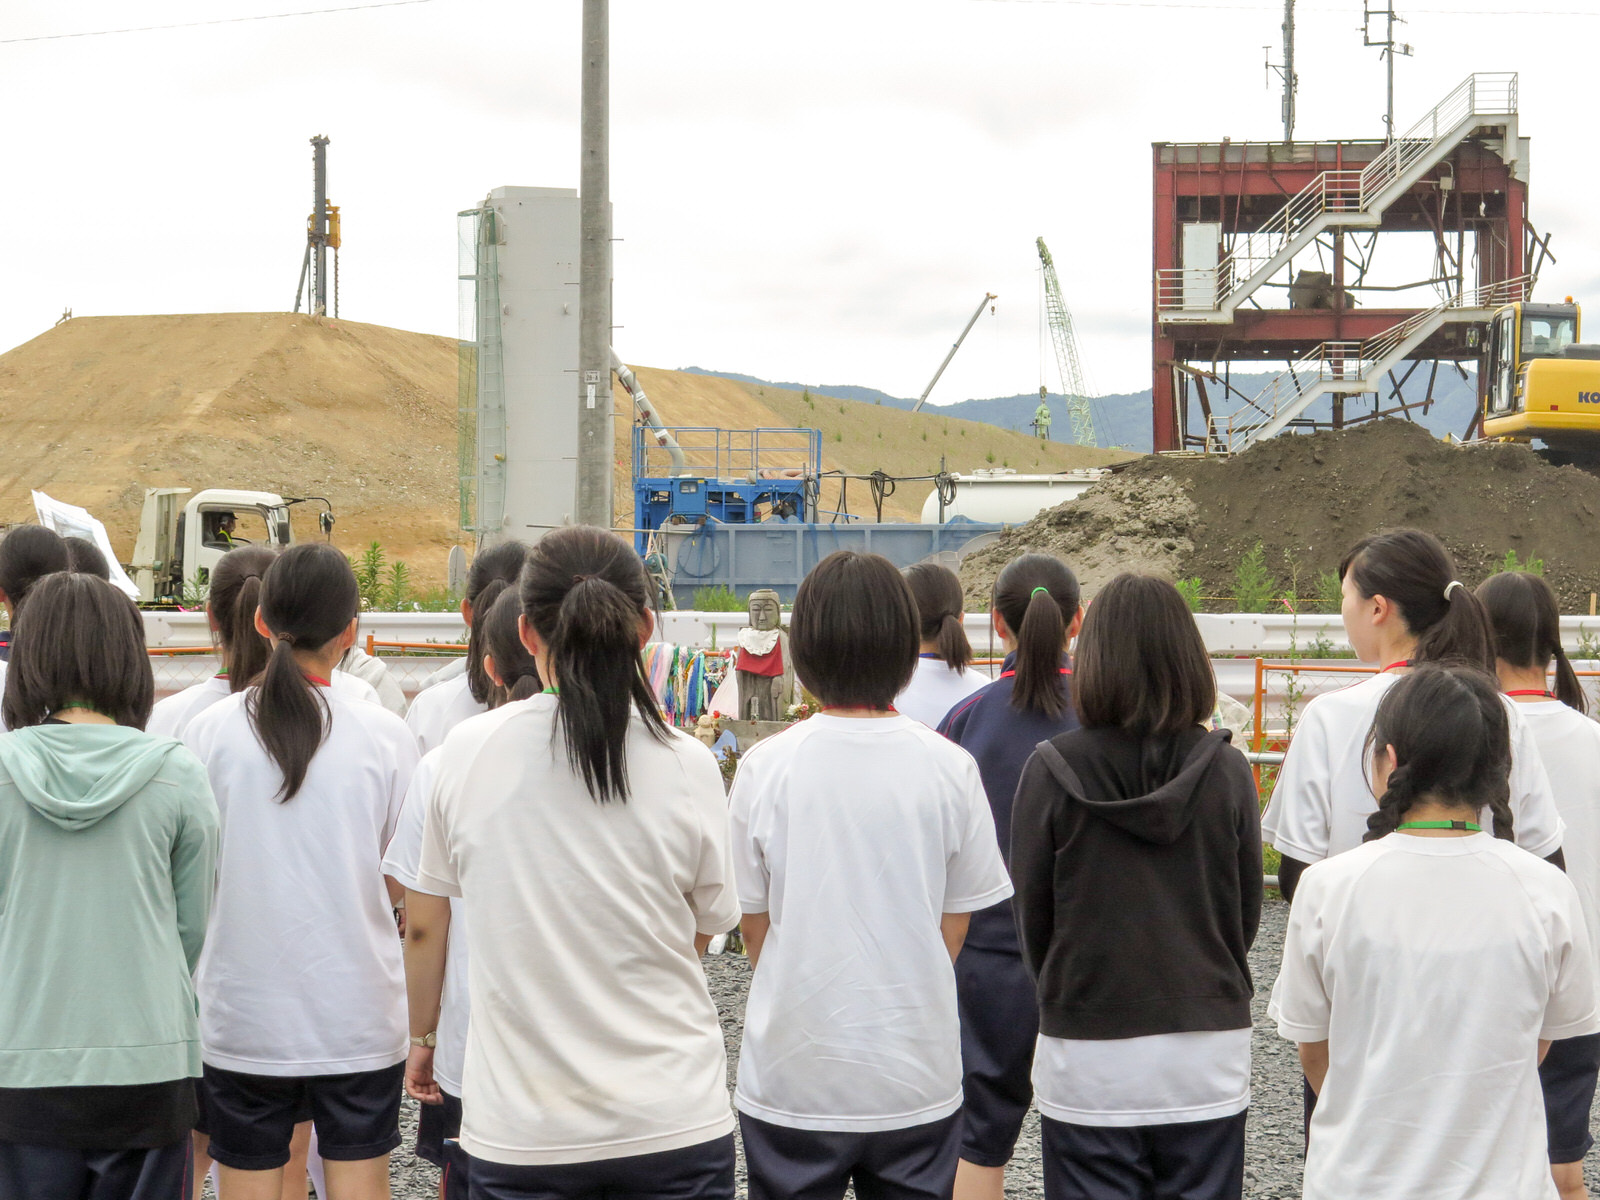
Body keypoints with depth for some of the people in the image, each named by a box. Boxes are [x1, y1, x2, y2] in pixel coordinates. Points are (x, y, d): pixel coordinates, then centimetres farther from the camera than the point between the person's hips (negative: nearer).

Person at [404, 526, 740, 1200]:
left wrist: (422, 1037, 22)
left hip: (519, 1127, 1)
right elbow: (700, 935, 3)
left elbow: (423, 927, 5)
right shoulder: (688, 767, -9)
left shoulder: (467, 752, -6)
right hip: (672, 1122, 0)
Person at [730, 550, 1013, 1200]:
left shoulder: (765, 766, -9)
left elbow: (753, 925, 1)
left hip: (792, 1079, -1)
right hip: (917, 1080, 1)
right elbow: (954, 929, 2)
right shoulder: (950, 768, -7)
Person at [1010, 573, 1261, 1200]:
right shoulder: (1226, 770, -3)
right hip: (1208, 1046, 2)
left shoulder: (1052, 770, -8)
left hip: (1089, 1052, -1)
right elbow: (1247, 910, 6)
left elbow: (1032, 914, 0)